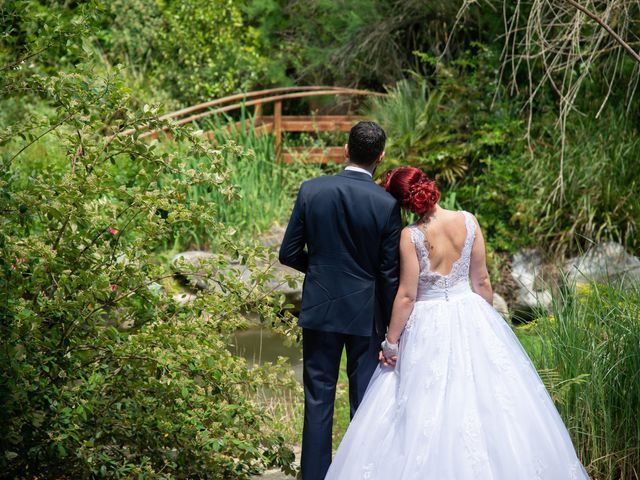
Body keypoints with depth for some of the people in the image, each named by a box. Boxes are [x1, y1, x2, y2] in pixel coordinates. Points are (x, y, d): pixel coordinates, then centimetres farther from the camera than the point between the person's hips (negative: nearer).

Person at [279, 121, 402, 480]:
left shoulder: (312, 191, -6)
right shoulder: (387, 204, -10)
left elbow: (289, 253, -2)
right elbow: (390, 273, -7)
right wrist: (392, 329, 2)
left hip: (320, 309, 1)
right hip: (366, 314, -1)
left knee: (319, 400, 8)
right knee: (365, 402, 8)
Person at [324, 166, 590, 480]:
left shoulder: (411, 236, -15)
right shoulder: (468, 221, -6)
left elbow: (407, 296, -12)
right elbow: (481, 281, 2)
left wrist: (391, 342, -3)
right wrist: (487, 319, 17)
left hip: (429, 324, -3)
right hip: (470, 318, 3)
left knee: (425, 412, 5)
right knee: (482, 396, 12)